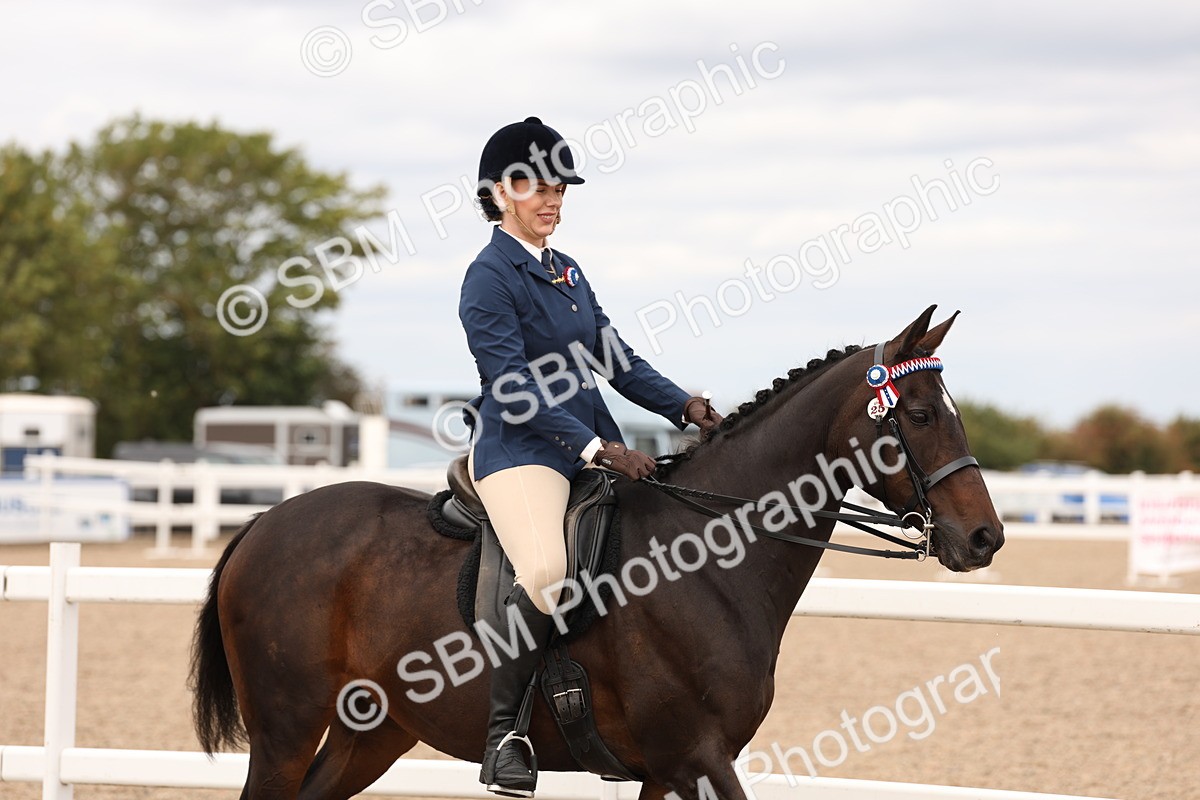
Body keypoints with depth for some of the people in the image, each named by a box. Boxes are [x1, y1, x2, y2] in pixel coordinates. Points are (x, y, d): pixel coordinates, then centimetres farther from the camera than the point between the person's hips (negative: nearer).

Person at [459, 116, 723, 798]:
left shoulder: (568, 273, 18)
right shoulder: (490, 277, -8)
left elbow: (614, 358, 17)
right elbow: (516, 388, -16)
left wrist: (684, 407, 1)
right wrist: (598, 449, -22)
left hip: (594, 448, 9)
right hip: (518, 451, -9)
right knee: (548, 574, -33)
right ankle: (504, 730, -21)